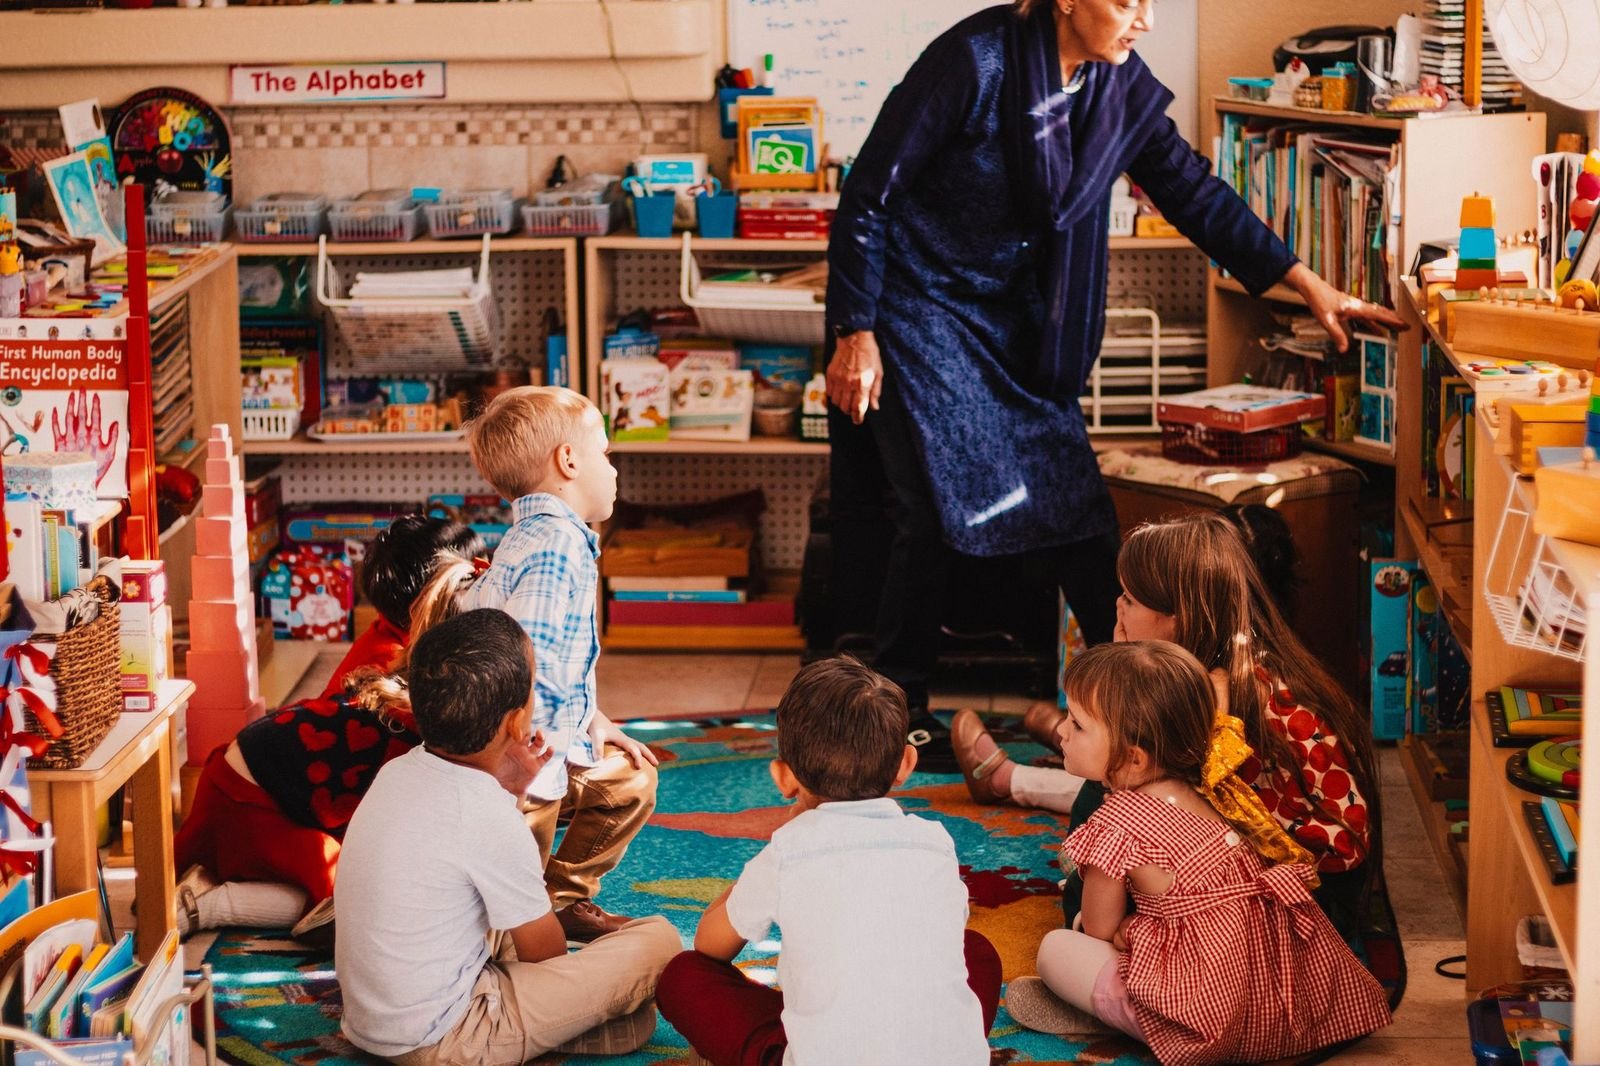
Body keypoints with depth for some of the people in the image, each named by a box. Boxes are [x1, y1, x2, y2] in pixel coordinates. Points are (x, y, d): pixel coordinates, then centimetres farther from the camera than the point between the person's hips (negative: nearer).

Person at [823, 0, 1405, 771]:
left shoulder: (1122, 86, -6)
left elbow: (1192, 192, 5)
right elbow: (868, 193, -18)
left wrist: (1307, 283, 1)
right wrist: (854, 333, -15)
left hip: (1015, 316, 6)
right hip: (919, 300, -6)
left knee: (1073, 498, 2)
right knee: (939, 506, -11)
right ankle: (898, 702, 5)